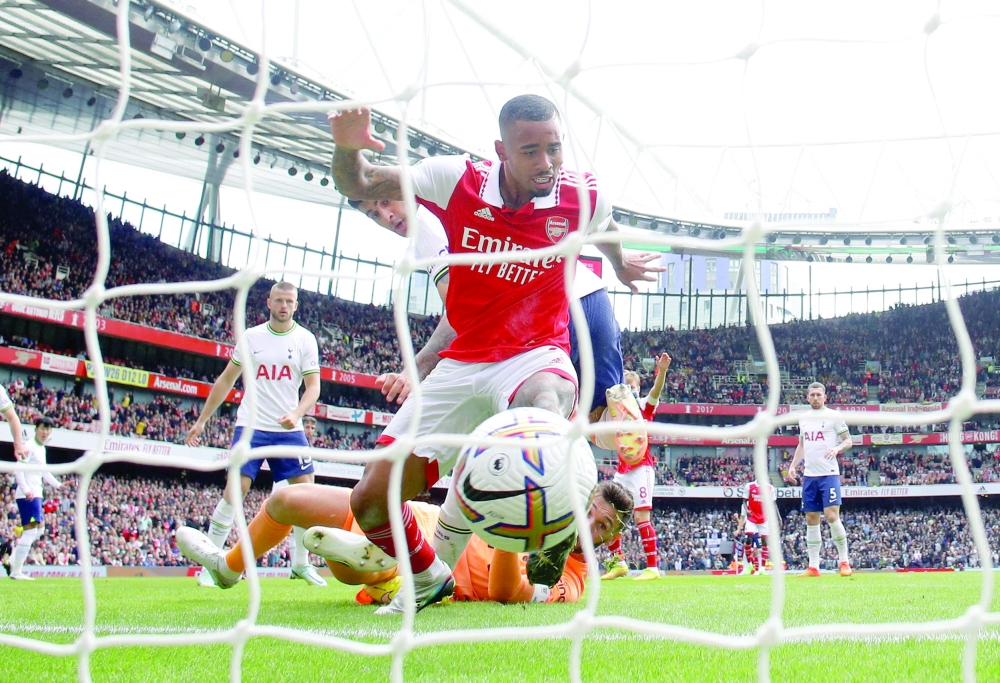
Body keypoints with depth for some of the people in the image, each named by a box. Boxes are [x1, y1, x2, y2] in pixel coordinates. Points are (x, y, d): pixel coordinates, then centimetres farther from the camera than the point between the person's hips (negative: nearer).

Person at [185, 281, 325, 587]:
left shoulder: (305, 340, 3)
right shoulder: (251, 337, 5)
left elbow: (313, 386, -2)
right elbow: (226, 380, 12)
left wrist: (296, 414, -21)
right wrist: (201, 421, 12)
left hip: (289, 430, 1)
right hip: (251, 427, -1)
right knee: (235, 490, -10)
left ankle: (301, 563, 11)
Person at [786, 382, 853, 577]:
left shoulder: (833, 416, -1)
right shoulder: (803, 418, 15)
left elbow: (848, 441, 0)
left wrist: (837, 448, -20)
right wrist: (793, 466, 14)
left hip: (829, 474, -6)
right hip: (809, 475, 6)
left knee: (831, 516, -13)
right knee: (811, 519, 5)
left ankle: (844, 562, -1)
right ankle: (813, 566, 9)